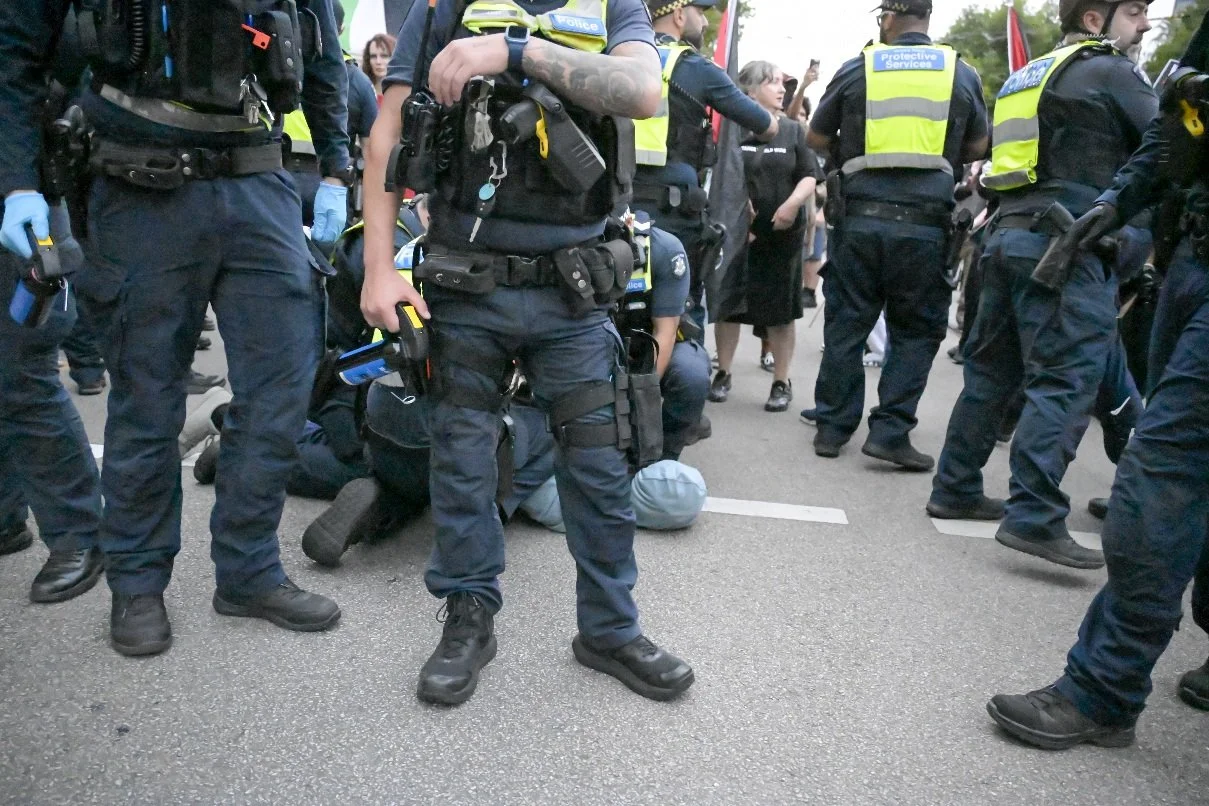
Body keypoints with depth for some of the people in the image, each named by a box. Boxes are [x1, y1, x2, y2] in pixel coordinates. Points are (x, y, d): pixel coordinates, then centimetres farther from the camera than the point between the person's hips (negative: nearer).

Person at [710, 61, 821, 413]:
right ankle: (723, 374, 21)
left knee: (780, 309, 5)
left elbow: (810, 177, 4)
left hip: (783, 233, 2)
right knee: (728, 304, 5)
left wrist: (793, 203, -14)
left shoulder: (793, 130, 8)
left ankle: (782, 382, 15)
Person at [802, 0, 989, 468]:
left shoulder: (857, 69, 6)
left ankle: (832, 426, 16)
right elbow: (978, 149, 16)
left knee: (846, 324, 10)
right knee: (916, 331, 8)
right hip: (926, 223, 0)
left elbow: (817, 139, 12)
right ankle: (889, 432, 2)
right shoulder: (961, 73, 8)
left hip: (859, 217, 1)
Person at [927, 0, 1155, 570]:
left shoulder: (1031, 75, 23)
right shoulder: (1111, 71, -1)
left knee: (991, 370, 10)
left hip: (1009, 233, 8)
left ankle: (955, 488, 14)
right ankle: (1034, 517, -15)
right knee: (1064, 380, -10)